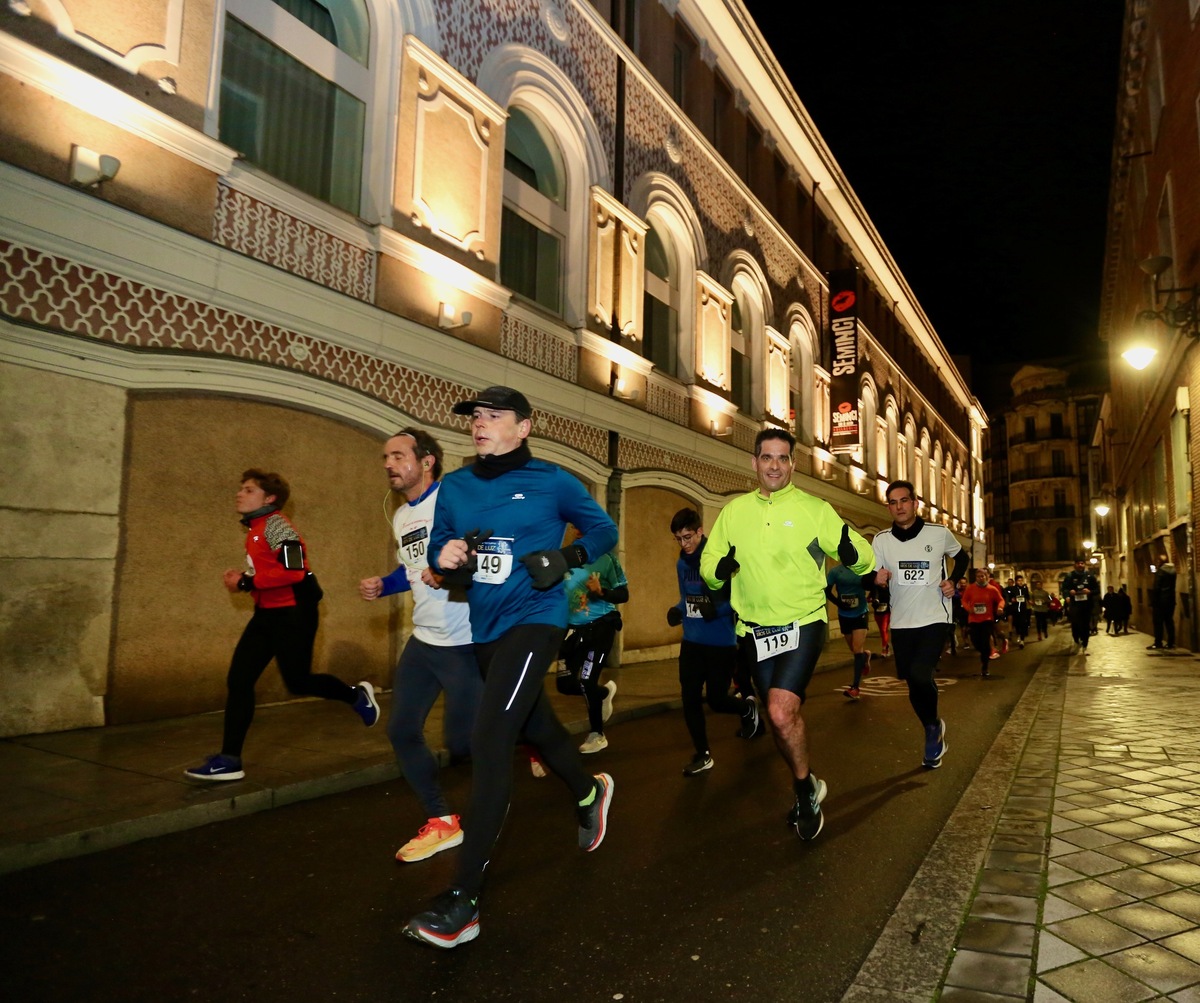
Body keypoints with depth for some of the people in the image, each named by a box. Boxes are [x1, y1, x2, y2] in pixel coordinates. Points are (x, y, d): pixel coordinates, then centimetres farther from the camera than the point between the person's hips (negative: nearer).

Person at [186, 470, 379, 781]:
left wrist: (245, 583, -21)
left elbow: (293, 571, -28)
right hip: (268, 613, 9)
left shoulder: (276, 525, -16)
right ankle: (229, 760, 7)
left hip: (292, 614, -9)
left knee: (297, 682, 3)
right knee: (238, 681, 2)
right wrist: (243, 578, 4)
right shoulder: (256, 528, 13)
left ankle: (357, 695, 28)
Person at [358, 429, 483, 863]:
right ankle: (441, 823, 24)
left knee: (462, 743, -3)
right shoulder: (401, 517, 13)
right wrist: (382, 585, 9)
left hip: (467, 643, -9)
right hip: (423, 640, 9)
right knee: (402, 731, 8)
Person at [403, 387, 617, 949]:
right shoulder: (454, 487, 5)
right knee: (533, 725, 23)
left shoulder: (551, 482, -6)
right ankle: (590, 794, 54)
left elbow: (604, 530, 5)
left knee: (489, 740, -18)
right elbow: (437, 551, 11)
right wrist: (445, 557, -13)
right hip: (485, 629, 7)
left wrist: (567, 557, -14)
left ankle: (462, 901, -10)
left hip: (535, 619, -6)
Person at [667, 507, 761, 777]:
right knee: (689, 698, 1)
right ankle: (702, 754, 18)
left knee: (716, 700, 4)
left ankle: (748, 708, 38)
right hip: (691, 641, 6)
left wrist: (718, 609, -29)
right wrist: (677, 610, -1)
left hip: (721, 643, -5)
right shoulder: (681, 564, 6)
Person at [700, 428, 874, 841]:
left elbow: (864, 561, -4)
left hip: (803, 624, -4)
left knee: (781, 713, -20)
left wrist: (851, 552, -27)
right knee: (783, 718, 15)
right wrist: (720, 567, -17)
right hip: (754, 631, 4)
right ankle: (808, 791, 40)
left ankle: (805, 788, 8)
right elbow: (707, 564, 6)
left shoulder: (815, 508, -5)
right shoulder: (734, 511, 3)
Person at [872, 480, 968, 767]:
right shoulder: (881, 539, -3)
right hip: (901, 622, 3)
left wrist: (952, 581, -3)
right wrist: (876, 578, -24)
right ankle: (934, 733, 35)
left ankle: (933, 728, 9)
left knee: (920, 674, -21)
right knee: (913, 682, 10)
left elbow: (961, 557, 14)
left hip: (935, 618, -3)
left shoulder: (939, 533, -5)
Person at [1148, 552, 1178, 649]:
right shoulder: (1173, 570, 9)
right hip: (1171, 600, 7)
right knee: (1169, 621, 10)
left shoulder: (1160, 571, -12)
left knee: (1158, 622, -3)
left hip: (1161, 601, -7)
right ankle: (1171, 643, 10)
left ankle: (1158, 643, -3)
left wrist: (1152, 603, -12)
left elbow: (1156, 588, -15)